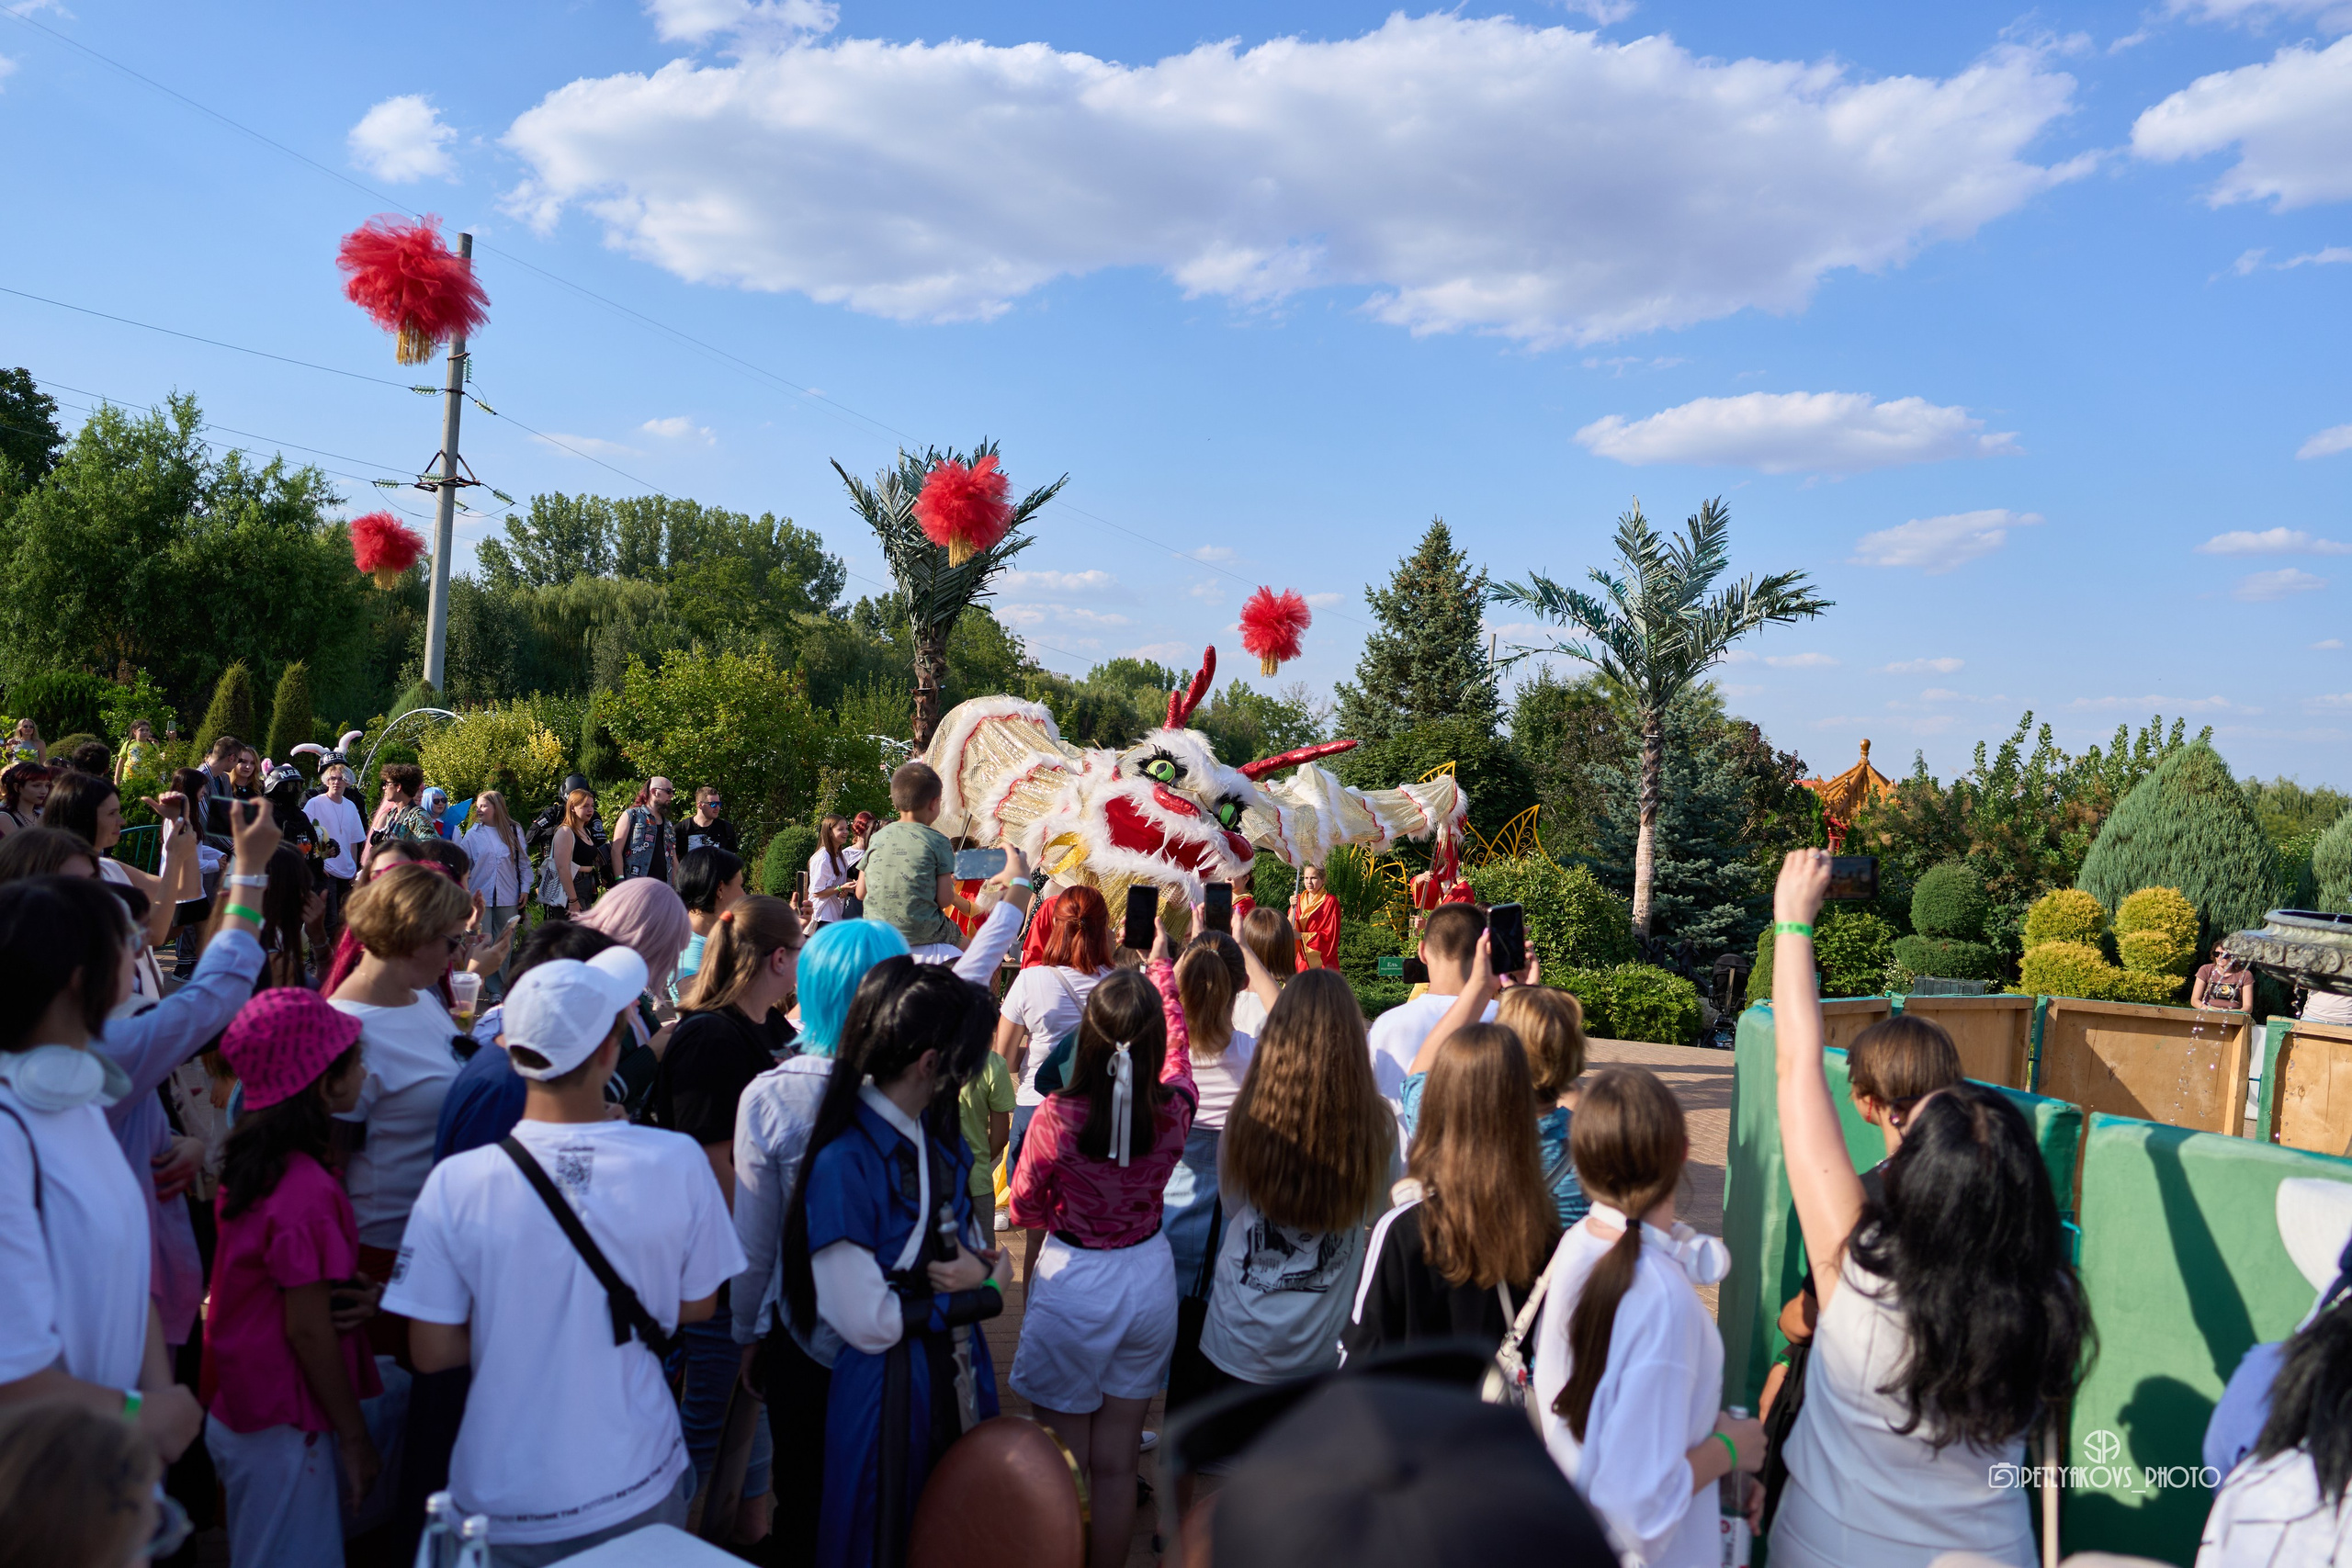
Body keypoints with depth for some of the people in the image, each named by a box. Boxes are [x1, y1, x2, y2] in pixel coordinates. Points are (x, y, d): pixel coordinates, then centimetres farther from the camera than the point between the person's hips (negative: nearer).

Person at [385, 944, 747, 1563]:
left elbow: (431, 1351, -9)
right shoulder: (680, 1164, -17)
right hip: (636, 1492, 0)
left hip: (504, 1508, 0)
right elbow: (697, 1306, -2)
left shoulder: (455, 1183, -19)